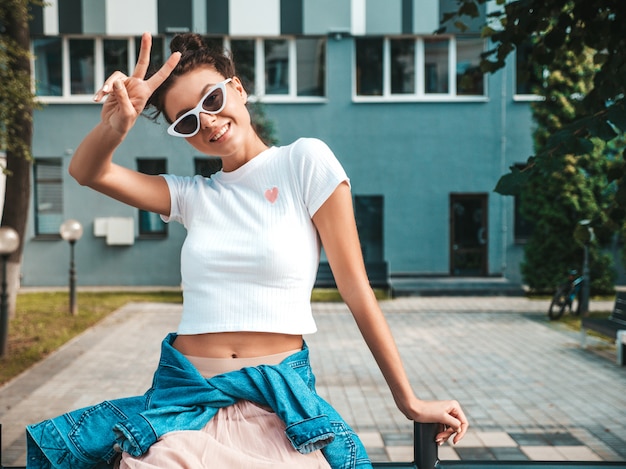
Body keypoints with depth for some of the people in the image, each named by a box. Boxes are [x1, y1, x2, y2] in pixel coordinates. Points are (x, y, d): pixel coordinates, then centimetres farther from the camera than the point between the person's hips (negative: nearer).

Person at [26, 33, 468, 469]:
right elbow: (87, 171, 2)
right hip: (184, 397, 3)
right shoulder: (193, 195, 12)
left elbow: (356, 289, -3)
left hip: (279, 401, -2)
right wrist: (116, 126, -22)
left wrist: (409, 401, -1)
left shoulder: (305, 160, 0)